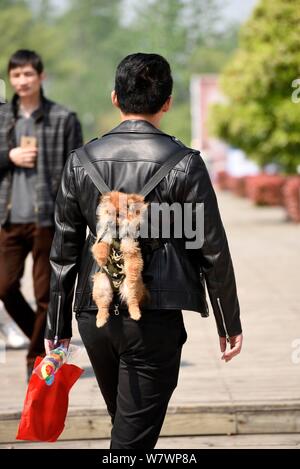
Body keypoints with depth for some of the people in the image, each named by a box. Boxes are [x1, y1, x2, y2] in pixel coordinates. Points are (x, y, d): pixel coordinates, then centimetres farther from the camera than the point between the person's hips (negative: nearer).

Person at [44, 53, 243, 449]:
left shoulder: (83, 160, 2)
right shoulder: (184, 163, -8)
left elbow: (64, 251, 6)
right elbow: (212, 251, -5)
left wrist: (57, 326, 13)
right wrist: (229, 323, 6)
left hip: (95, 313, 4)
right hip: (154, 318, -4)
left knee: (126, 424, 22)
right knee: (134, 436, -2)